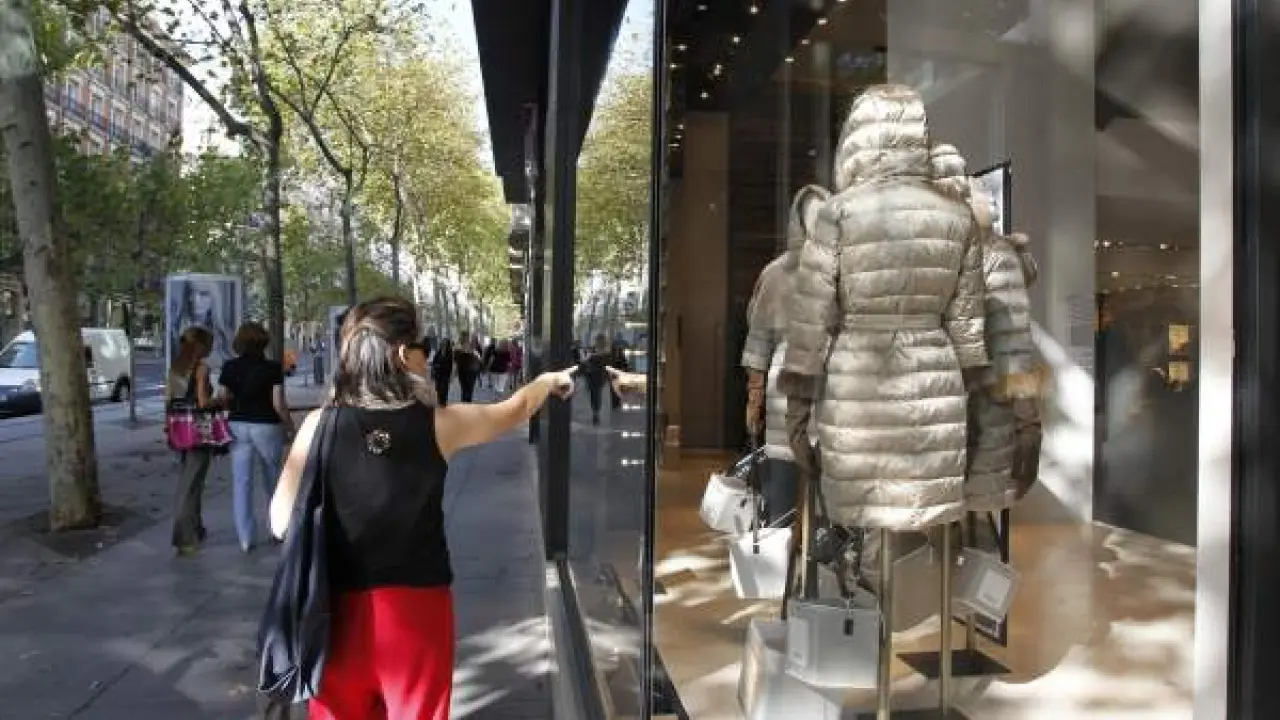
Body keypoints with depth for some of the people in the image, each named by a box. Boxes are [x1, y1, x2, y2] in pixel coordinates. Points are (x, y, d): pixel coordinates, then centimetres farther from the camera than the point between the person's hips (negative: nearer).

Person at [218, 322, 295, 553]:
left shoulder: (230, 367, -1)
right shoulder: (272, 368, -9)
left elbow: (222, 399, 1)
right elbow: (278, 404, -11)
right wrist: (290, 426, 2)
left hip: (238, 426, 2)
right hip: (266, 426, -2)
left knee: (241, 482, 4)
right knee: (273, 481, 15)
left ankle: (245, 538, 5)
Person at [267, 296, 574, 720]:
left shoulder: (321, 424, -7)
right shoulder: (439, 425, -7)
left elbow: (282, 523, -4)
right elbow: (515, 409, 11)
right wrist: (549, 380, 31)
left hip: (343, 605, 1)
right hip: (417, 604, -1)